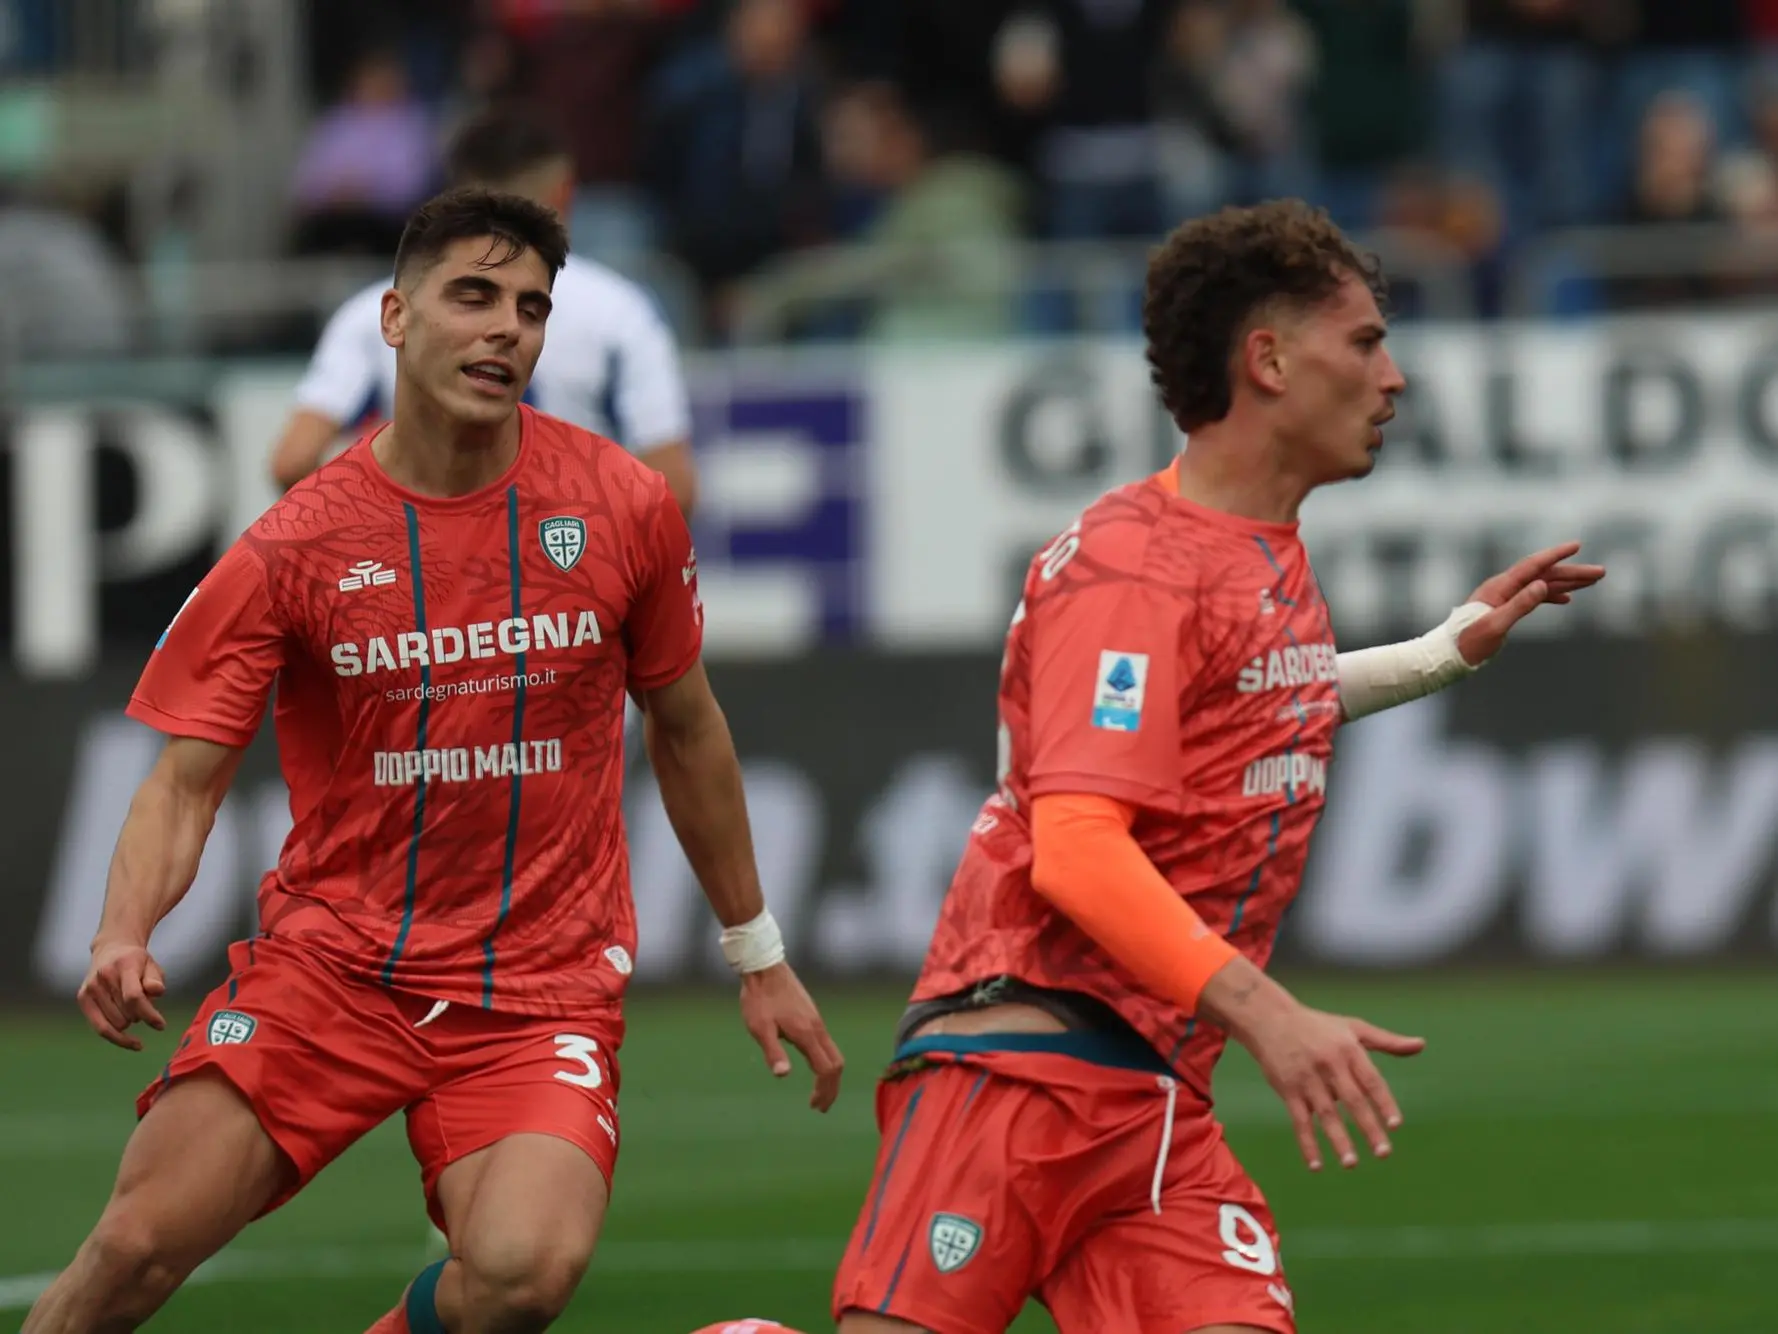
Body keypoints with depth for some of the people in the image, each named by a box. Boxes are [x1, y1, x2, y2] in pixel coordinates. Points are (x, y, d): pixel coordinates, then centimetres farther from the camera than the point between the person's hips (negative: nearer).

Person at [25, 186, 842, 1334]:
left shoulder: (623, 508, -1)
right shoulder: (294, 546, -5)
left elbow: (685, 728, 14)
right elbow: (186, 779, -4)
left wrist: (759, 955, 20)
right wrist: (125, 938, -24)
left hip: (545, 984, 0)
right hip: (330, 958, 0)